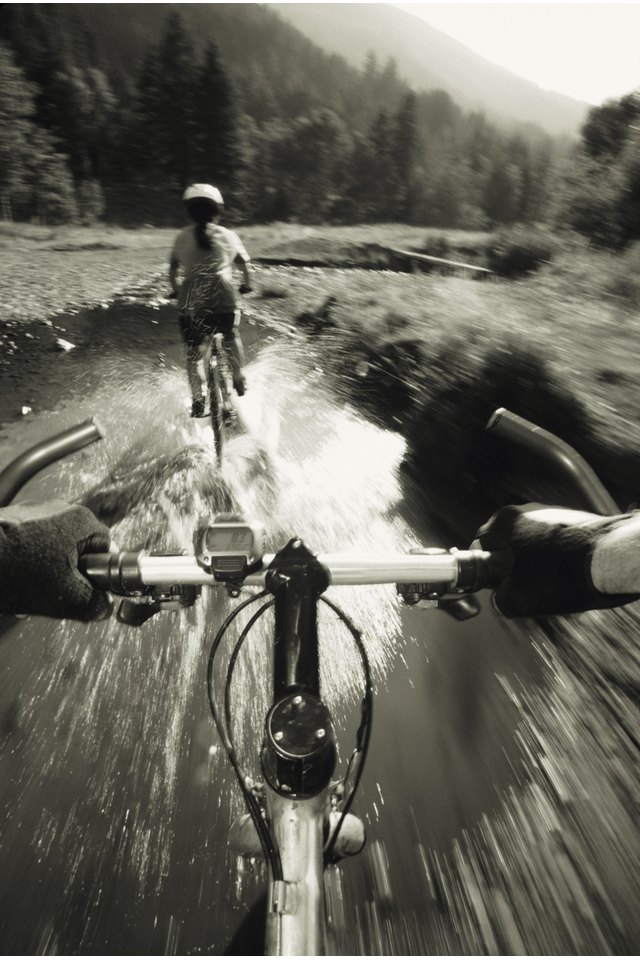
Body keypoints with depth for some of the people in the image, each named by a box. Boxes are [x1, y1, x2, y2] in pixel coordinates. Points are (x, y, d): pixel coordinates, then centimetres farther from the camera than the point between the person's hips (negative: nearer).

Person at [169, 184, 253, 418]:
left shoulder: (183, 236, 12)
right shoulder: (229, 235, 9)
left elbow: (173, 269, 19)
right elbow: (244, 264, 17)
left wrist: (175, 288, 37)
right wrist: (246, 284, 35)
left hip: (190, 302, 1)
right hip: (223, 300, -1)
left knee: (191, 352, 14)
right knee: (232, 337, 26)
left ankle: (197, 399, 10)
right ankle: (239, 379, 32)